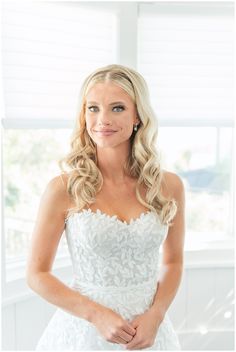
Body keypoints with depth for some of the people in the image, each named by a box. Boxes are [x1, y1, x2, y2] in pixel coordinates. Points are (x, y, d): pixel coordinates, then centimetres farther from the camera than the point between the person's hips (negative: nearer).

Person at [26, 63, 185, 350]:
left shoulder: (169, 185, -7)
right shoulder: (63, 189, -14)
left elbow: (173, 262, 5)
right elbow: (37, 274, -7)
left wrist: (156, 315, -8)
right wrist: (97, 314, -15)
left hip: (148, 328, 2)